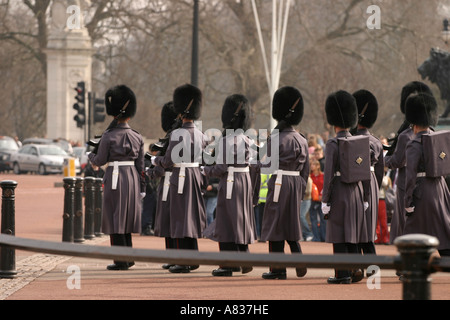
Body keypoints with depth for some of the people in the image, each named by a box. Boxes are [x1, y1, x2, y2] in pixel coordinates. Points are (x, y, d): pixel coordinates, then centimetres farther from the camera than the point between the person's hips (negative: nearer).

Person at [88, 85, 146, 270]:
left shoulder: (109, 136, -10)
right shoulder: (137, 137, 4)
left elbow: (100, 161, -6)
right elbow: (141, 166, 7)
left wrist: (91, 155, 16)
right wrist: (141, 189, 13)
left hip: (115, 179, -5)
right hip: (132, 179, 5)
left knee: (115, 220, -1)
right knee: (127, 219, 15)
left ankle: (121, 261, -3)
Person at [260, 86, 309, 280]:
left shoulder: (275, 139, -11)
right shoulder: (302, 140, 8)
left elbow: (266, 166, -8)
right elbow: (305, 170, 12)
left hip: (279, 184, -6)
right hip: (296, 184, 6)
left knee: (276, 226, 1)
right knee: (291, 225, 15)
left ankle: (278, 269, 2)